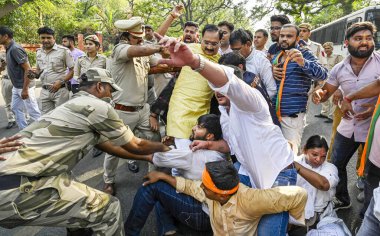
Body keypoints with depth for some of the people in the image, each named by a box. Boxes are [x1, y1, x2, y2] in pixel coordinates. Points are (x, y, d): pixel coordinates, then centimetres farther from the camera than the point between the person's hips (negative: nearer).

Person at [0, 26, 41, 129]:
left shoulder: (15, 49, -18)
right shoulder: (9, 49, 11)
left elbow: (28, 69, -22)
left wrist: (25, 89, -23)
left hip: (24, 86, -10)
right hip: (16, 86, 10)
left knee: (33, 111, -2)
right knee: (16, 108, 15)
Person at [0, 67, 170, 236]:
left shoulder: (76, 106, 21)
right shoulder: (98, 106, -7)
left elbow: (109, 146, 27)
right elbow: (134, 146, 4)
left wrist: (147, 157, 32)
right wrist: (162, 147, 22)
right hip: (15, 190, -10)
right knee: (108, 208, -3)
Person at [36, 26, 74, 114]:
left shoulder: (63, 51, -7)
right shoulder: (39, 52, 11)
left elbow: (72, 70, -7)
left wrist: (61, 82, -17)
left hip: (60, 90, -5)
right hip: (44, 91, 5)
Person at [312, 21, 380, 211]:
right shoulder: (339, 69, -1)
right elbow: (326, 91, 7)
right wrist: (319, 94, -18)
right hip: (347, 128, 4)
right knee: (336, 165, 15)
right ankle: (342, 200, 39)